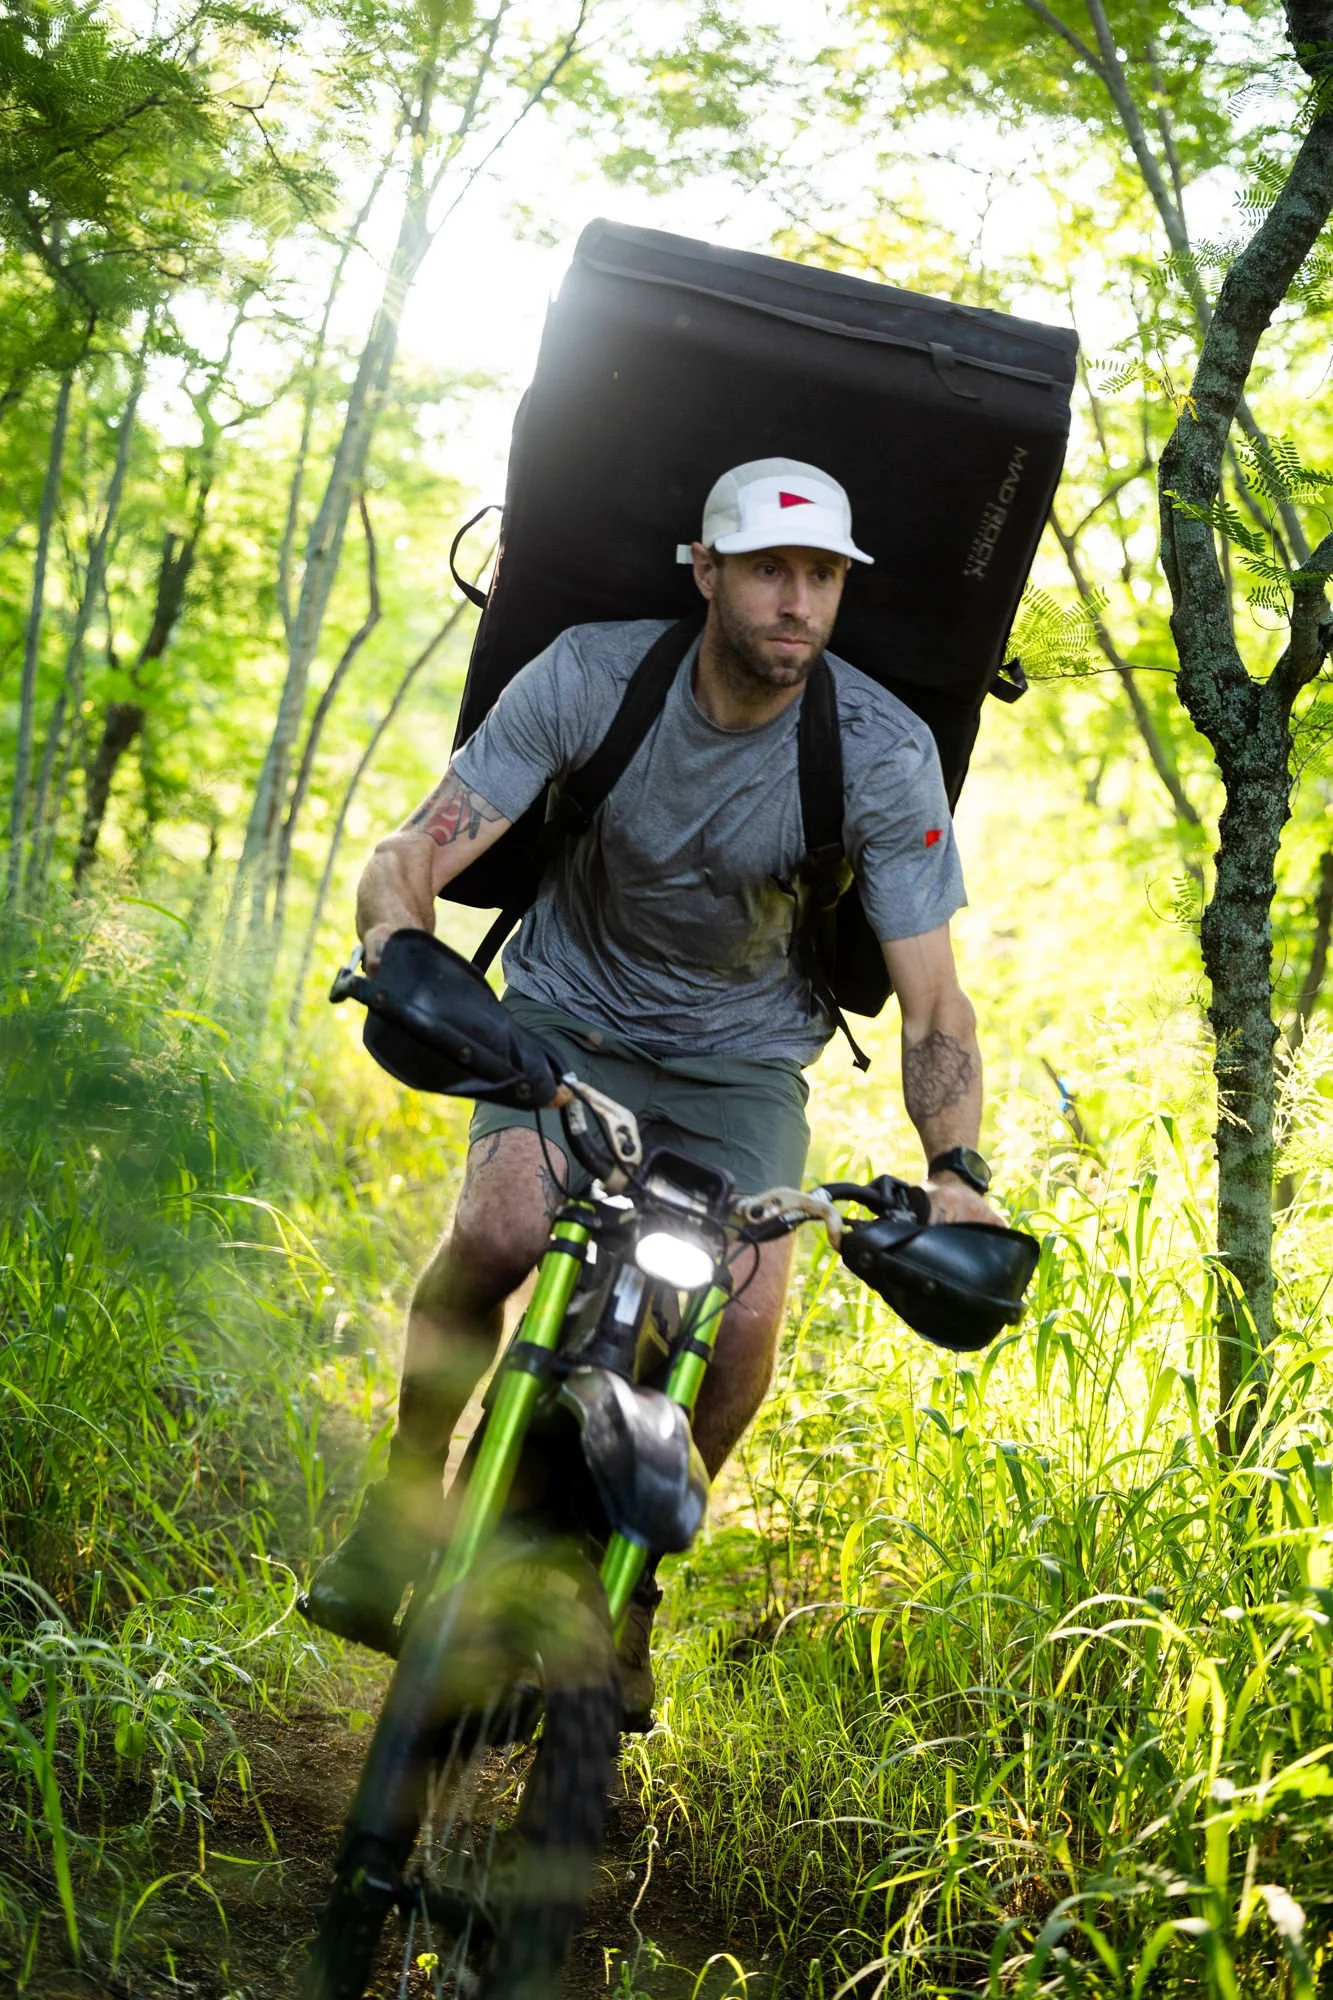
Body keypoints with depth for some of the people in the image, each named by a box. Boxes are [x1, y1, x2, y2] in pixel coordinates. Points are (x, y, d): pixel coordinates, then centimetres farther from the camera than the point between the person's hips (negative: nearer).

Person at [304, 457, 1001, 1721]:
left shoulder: (884, 754, -19)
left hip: (743, 1060, 1)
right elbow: (411, 857, -21)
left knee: (746, 1319, -21)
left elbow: (933, 1001, -18)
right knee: (496, 1235, -29)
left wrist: (954, 1168, -35)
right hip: (572, 1021, 0)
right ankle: (407, 1496, 0)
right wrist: (399, 954, -44)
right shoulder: (590, 678, -18)